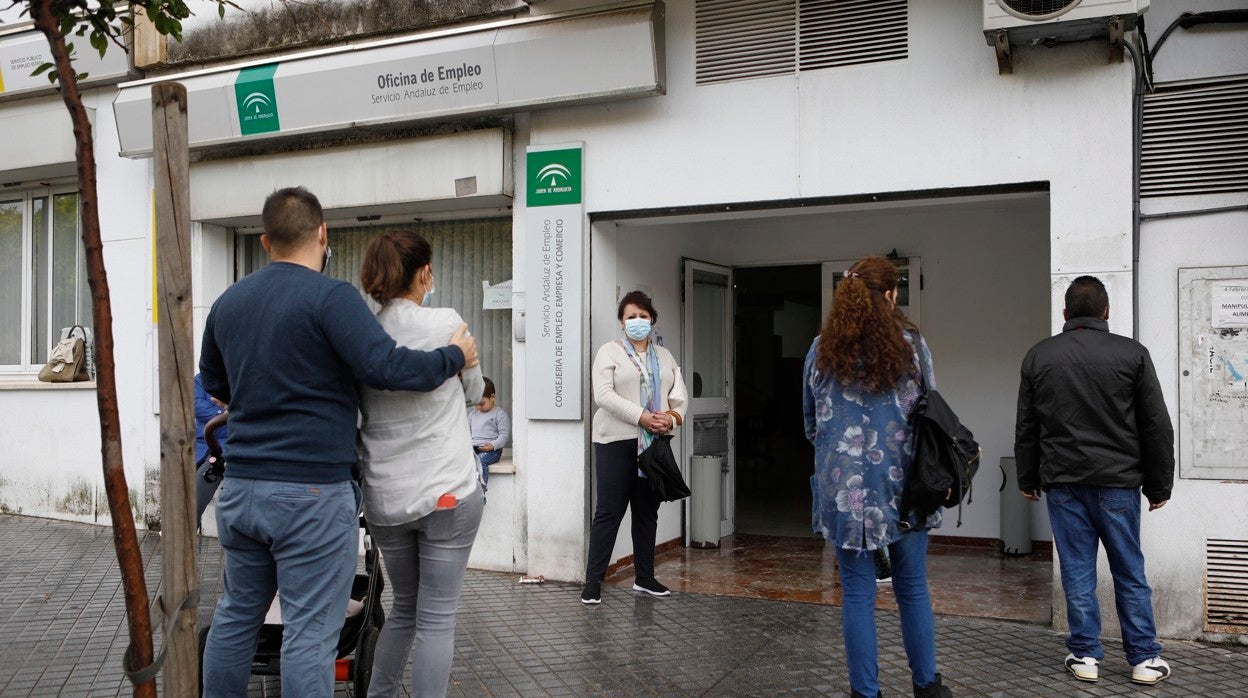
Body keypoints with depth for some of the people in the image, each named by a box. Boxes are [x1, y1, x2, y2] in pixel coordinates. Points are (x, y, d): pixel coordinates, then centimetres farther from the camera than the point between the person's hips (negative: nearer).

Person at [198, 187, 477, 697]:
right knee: (310, 632, -1)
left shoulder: (228, 302, 10)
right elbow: (386, 366, -22)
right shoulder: (330, 297, -12)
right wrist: (455, 358, -7)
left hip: (240, 486, 7)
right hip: (312, 492, -7)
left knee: (236, 616, 18)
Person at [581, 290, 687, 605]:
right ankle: (593, 580, 0)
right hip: (617, 442, -5)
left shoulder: (665, 356, 17)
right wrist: (642, 417, -20)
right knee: (609, 511, -5)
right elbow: (604, 394, -12)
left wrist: (673, 417, -12)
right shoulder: (609, 352, 0)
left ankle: (644, 577, 20)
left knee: (647, 511, 10)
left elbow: (679, 396, 10)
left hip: (654, 443, 5)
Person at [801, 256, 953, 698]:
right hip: (902, 482, 0)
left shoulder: (822, 349, 2)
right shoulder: (910, 343, -3)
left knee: (858, 593, 7)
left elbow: (809, 418, 11)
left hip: (844, 486, 0)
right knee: (913, 589, 14)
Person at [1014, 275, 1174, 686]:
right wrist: (1159, 484, 9)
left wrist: (1027, 478, 17)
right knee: (1129, 572, 8)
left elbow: (1026, 426, 8)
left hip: (1064, 482, 1)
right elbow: (1157, 427, 1)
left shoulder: (1039, 356, 3)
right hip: (1118, 481, -1)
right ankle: (1145, 659, 14)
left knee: (1077, 570, 6)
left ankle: (1085, 656, 10)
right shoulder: (1132, 354, -2)